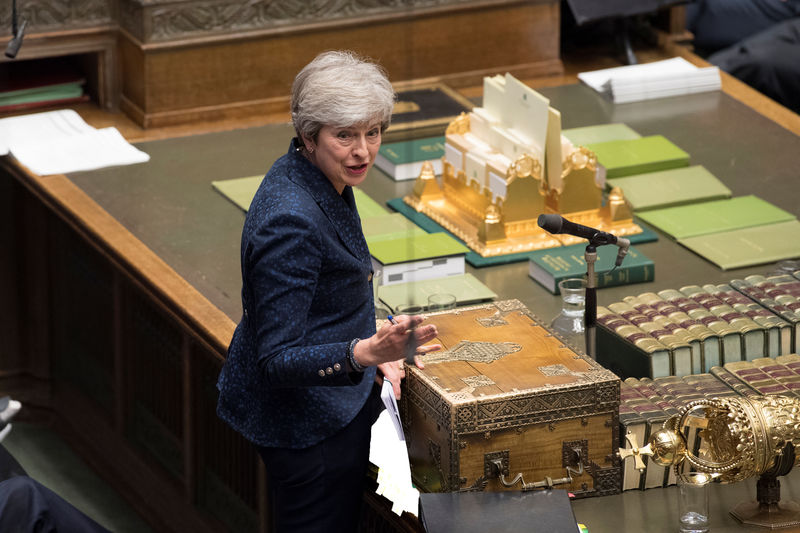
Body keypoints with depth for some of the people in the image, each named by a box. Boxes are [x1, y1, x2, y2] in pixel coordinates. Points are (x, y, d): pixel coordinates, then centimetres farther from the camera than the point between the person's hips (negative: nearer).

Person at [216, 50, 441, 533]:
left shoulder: (326, 183, 1)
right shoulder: (290, 221, -30)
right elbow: (279, 360, -30)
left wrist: (375, 350, 11)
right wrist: (363, 354, -43)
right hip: (309, 425, -10)